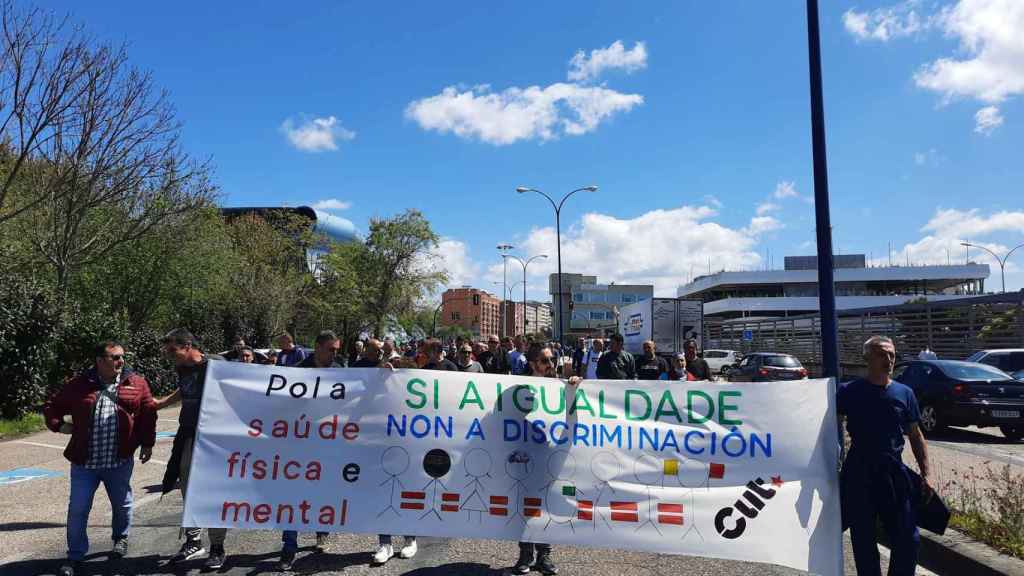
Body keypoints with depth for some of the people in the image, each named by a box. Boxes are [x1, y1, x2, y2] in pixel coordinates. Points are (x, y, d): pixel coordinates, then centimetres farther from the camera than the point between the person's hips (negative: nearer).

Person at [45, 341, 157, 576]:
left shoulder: (136, 383, -1)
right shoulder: (78, 385, -1)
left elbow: (149, 413, 4)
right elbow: (51, 407, 12)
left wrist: (147, 444, 3)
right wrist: (59, 425, -4)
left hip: (120, 462, 1)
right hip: (84, 462, 0)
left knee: (122, 504, 16)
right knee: (77, 510, 3)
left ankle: (120, 539, 41)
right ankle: (75, 556, 20)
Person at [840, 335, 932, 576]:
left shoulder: (904, 393, 4)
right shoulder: (849, 392, -4)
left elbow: (916, 436, 9)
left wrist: (926, 474, 3)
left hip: (894, 474, 2)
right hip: (859, 474, -2)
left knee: (907, 539, 4)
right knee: (863, 540, 8)